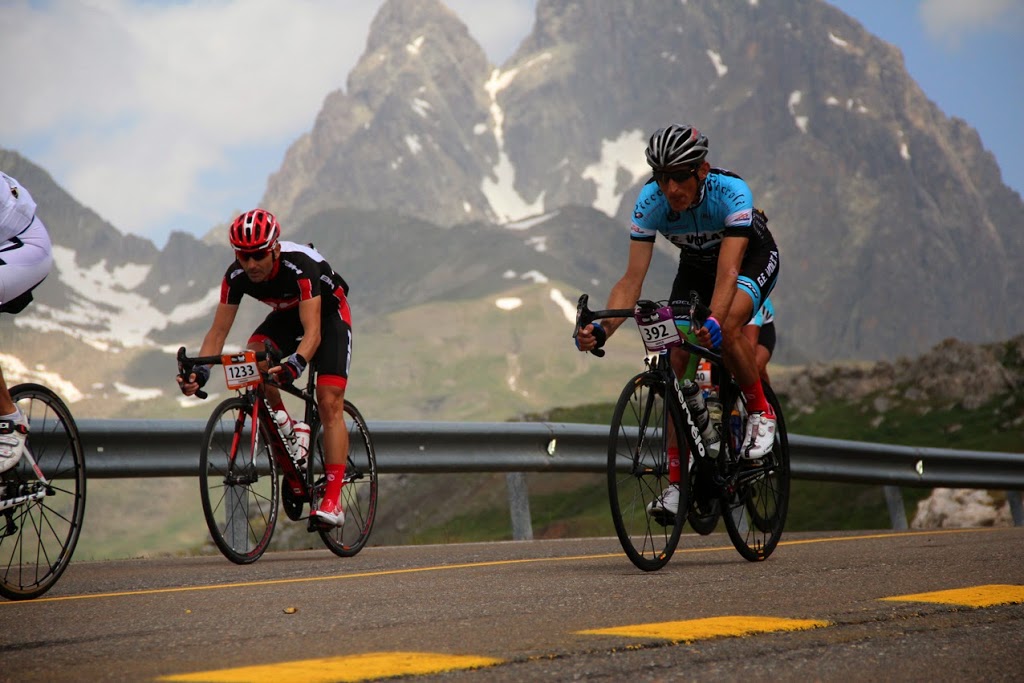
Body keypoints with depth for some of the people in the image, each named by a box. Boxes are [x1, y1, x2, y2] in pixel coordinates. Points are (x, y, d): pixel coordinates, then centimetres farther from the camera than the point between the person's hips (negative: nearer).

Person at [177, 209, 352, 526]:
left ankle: (333, 500, -19)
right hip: (286, 315, 5)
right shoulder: (237, 275, -23)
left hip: (329, 313, -5)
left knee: (329, 403, -17)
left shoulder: (301, 265, -38)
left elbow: (313, 332, -43)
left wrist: (294, 363, -61)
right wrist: (200, 370, -36)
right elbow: (219, 329, -19)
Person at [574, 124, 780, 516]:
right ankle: (677, 480, -5)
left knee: (726, 328, -34)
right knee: (676, 357, -11)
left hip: (753, 257, -4)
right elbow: (632, 279, -30)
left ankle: (760, 411, -7)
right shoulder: (650, 202, -27)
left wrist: (714, 322, -65)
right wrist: (602, 330, -46)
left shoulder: (731, 192, -37)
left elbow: (728, 272, -46)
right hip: (695, 263, 4)